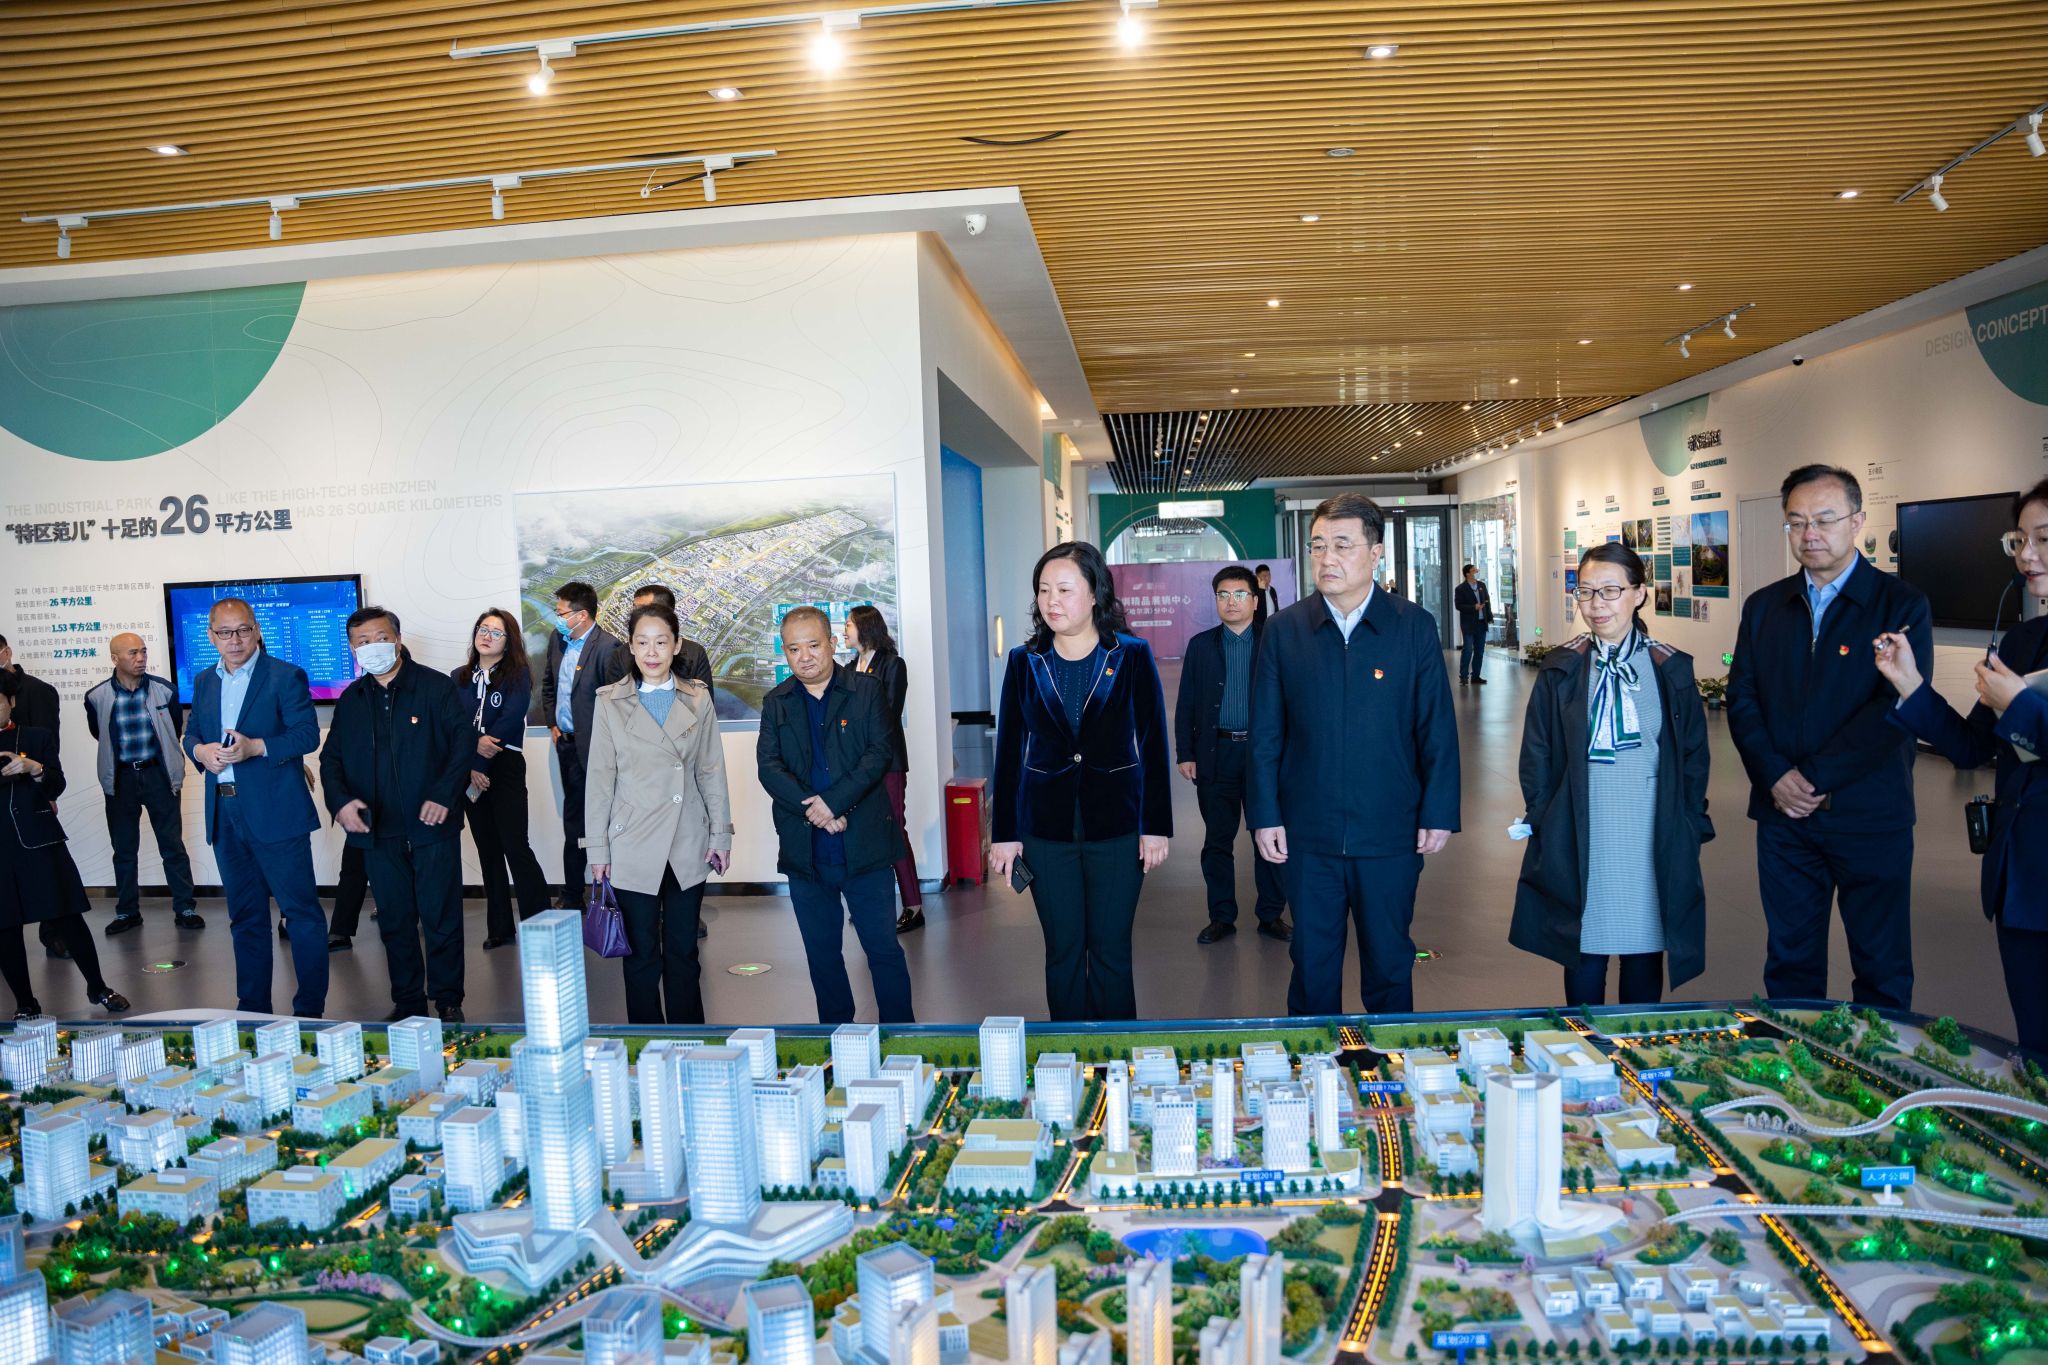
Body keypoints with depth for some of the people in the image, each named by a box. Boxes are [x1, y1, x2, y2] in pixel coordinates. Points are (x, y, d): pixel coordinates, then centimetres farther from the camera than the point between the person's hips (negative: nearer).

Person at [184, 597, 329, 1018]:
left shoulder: (286, 676, -5)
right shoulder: (204, 681, 14)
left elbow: (308, 734, -11)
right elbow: (190, 732, 18)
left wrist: (256, 747, -24)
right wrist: (200, 750, -5)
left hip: (275, 814, -6)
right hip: (225, 816, 6)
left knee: (301, 911, -3)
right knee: (245, 917, 15)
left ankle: (310, 1010, 5)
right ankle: (253, 1007, 25)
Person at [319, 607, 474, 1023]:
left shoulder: (438, 687, -2)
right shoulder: (350, 700, 12)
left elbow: (464, 742, -7)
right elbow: (331, 757, 14)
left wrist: (444, 795, -17)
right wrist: (340, 801, -4)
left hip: (432, 825, -4)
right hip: (377, 830, 4)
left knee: (441, 918, 1)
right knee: (394, 920, 11)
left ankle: (448, 1001, 14)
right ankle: (407, 1001, 22)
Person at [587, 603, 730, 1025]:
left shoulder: (697, 698, 4)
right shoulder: (610, 702, 0)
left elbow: (712, 771, 7)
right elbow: (600, 778, 1)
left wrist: (720, 833, 4)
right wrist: (598, 847, -1)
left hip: (688, 846, 2)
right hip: (634, 848, -1)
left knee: (683, 953, 10)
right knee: (642, 955, 6)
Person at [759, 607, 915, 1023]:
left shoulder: (867, 691, 1)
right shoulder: (776, 703, 9)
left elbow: (879, 752, -8)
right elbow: (768, 767, -2)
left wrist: (834, 801, -19)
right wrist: (813, 810, -16)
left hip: (864, 846, -3)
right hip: (804, 850, 3)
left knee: (883, 948, 2)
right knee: (822, 953, 12)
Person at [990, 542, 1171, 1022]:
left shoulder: (1132, 657, -1)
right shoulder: (1024, 663, 4)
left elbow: (1154, 746, 0)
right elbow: (1008, 752, 5)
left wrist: (1156, 826, -4)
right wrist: (1004, 833, 2)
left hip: (1117, 825, -2)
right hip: (1046, 829, 2)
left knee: (1111, 951, 5)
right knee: (1063, 951, 9)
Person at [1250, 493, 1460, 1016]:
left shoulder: (1415, 627, -2)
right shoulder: (1284, 630, 0)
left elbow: (1437, 731, 0)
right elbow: (1265, 734, 2)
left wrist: (1439, 814, -3)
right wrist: (1265, 816, -2)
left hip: (1391, 834, 0)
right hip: (1308, 834, 1)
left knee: (1389, 963, 13)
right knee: (1312, 964, 11)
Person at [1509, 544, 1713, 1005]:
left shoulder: (1671, 669, 2)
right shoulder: (1561, 669, 0)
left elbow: (1694, 754, 7)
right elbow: (1537, 756, 4)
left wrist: (1693, 826, 2)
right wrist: (1541, 824, -1)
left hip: (1654, 842, 1)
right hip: (1579, 842, 0)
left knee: (1644, 958, 10)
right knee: (1584, 957, 6)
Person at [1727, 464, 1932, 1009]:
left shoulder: (1902, 604, -5)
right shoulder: (1763, 607, 8)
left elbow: (1896, 707, -14)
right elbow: (1741, 700, 3)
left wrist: (1815, 777, -17)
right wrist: (1776, 776, -12)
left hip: (1871, 819, -3)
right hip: (1784, 815, 4)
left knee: (1882, 970, 7)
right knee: (1789, 962, 13)